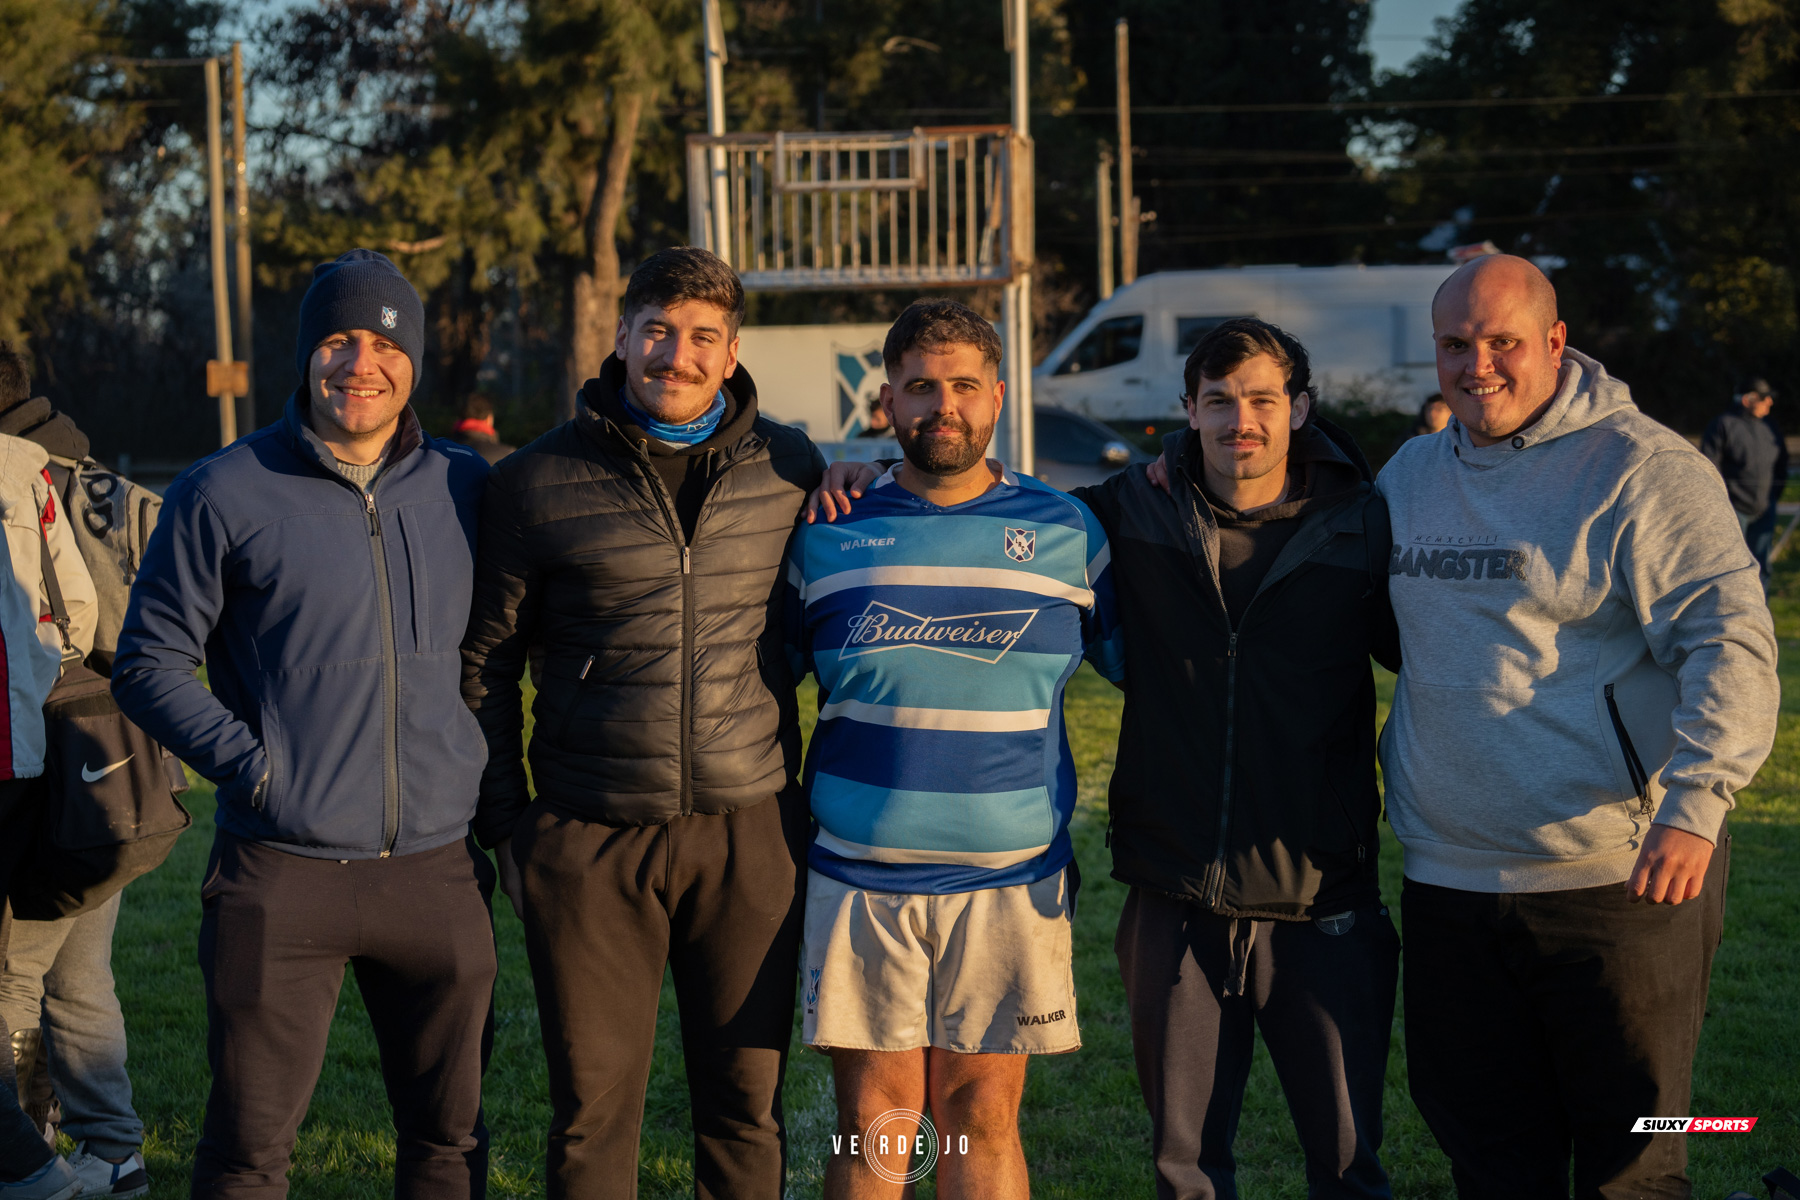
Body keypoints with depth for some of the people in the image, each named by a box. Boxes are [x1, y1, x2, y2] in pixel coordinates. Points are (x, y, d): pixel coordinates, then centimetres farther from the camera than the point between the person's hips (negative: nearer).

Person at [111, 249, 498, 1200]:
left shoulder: (464, 488, 8)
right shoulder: (224, 494, -2)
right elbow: (149, 665, -1)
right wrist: (254, 765, -10)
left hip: (439, 872, 3)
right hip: (282, 873, -3)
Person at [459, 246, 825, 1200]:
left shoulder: (791, 471, 3)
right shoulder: (538, 482, 0)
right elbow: (485, 658, 6)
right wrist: (503, 822, 3)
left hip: (749, 835, 1)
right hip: (591, 838, -1)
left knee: (747, 1106, 10)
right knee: (592, 1110, 5)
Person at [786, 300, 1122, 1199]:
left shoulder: (1066, 534, 4)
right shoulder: (830, 534, 5)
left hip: (1011, 886, 0)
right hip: (858, 881, 0)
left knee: (983, 1119, 3)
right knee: (873, 1120, 2)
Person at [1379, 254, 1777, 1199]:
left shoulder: (1640, 469, -9)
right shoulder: (1411, 474, 12)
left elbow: (1729, 641, -16)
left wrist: (1695, 802, -29)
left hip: (1618, 879, -6)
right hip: (1448, 876, 6)